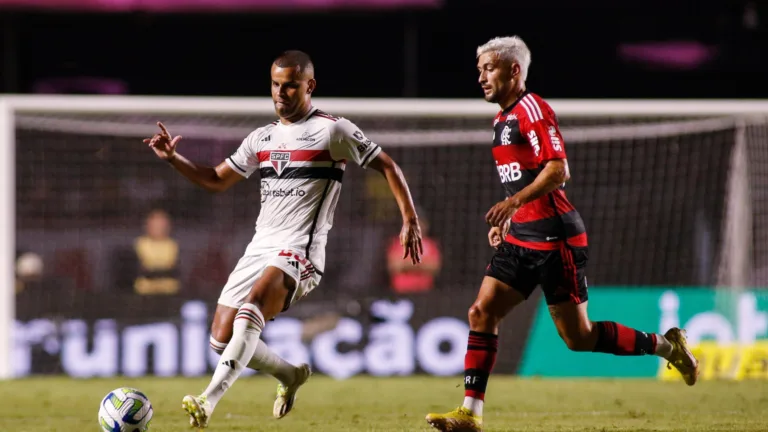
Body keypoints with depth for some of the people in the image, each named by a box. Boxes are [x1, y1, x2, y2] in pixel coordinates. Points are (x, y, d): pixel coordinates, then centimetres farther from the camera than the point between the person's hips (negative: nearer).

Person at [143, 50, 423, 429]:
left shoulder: (332, 131, -1)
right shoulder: (262, 138, 17)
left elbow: (387, 167, 2)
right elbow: (217, 180, 25)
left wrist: (410, 220, -8)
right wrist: (173, 159, 9)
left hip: (299, 250, -7)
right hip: (260, 247, 7)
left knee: (250, 311, -33)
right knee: (222, 338, 3)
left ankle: (208, 401, -44)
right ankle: (291, 375, 30)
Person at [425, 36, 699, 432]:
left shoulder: (532, 109, -12)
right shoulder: (502, 120, 17)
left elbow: (558, 171, -22)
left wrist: (514, 202, -30)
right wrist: (507, 219, 18)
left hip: (554, 239, -9)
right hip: (520, 239, 9)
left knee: (578, 336, -4)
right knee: (482, 312, -3)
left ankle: (665, 345, 13)